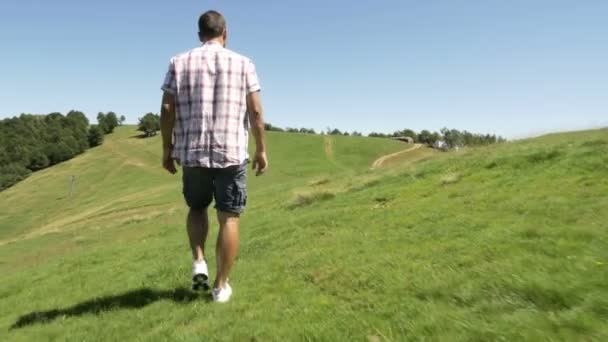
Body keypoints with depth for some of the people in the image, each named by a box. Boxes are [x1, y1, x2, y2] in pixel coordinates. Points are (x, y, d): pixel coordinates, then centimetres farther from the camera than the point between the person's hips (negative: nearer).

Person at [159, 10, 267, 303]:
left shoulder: (179, 63, 7)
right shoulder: (242, 63, 4)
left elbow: (167, 110, 1)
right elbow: (255, 111, -2)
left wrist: (167, 149, 9)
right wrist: (261, 150, 4)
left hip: (191, 153, 2)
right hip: (231, 153, -2)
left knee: (197, 208, 24)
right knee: (229, 218, 7)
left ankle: (198, 263, 8)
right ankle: (221, 286, 12)